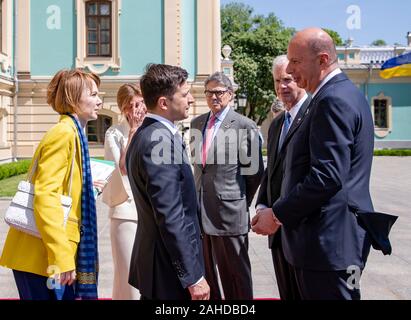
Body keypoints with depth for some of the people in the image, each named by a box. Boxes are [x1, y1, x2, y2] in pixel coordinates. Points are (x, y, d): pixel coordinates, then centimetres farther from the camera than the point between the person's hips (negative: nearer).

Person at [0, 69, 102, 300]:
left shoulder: (73, 133, 13)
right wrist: (61, 257, -24)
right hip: (42, 256, -9)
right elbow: (45, 196, -23)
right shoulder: (64, 133, -15)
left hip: (54, 252, 9)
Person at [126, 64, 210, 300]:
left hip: (154, 261, 10)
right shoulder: (162, 141, -21)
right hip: (171, 271, -10)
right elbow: (171, 218, -24)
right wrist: (193, 276, -19)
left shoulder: (144, 135, 10)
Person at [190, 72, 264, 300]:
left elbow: (255, 171, -2)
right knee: (205, 269, 15)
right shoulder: (197, 123, 11)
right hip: (200, 210, 6)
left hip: (228, 212, -6)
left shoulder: (244, 126, -7)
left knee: (235, 272, 5)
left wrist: (242, 202, 3)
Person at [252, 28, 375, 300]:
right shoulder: (343, 93, 15)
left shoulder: (334, 100, -17)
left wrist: (278, 214, -16)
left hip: (330, 240, -10)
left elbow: (327, 176, -24)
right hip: (334, 237, 10)